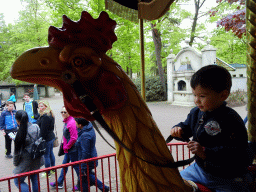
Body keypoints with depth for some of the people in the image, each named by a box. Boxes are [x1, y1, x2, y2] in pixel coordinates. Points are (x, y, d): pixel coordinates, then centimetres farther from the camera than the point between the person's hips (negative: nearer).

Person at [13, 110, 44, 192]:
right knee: (34, 179, 22)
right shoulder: (36, 127, -8)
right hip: (37, 160, 6)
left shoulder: (21, 133, -23)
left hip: (26, 162, -6)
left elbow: (18, 151, -14)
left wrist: (15, 163, 2)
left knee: (18, 181, 12)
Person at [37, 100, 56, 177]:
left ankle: (48, 172, 12)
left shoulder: (45, 117, -22)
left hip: (46, 139, -10)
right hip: (51, 137, 10)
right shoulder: (50, 115, 9)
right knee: (51, 153, 20)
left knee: (46, 155, 1)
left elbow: (43, 130, -23)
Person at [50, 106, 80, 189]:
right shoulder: (66, 121, 8)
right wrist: (65, 146, 15)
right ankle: (59, 183, 35)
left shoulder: (71, 123, -22)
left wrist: (66, 147, -14)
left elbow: (74, 138, -25)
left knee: (76, 166, 4)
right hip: (68, 149, 10)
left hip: (72, 149, -10)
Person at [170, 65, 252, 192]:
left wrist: (206, 153, -35)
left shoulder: (232, 121, -25)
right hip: (199, 169, 6)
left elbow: (235, 155, -29)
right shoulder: (196, 112, -2)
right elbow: (187, 127, 15)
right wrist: (179, 130, -8)